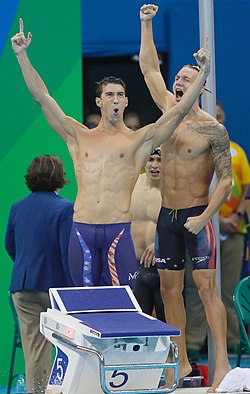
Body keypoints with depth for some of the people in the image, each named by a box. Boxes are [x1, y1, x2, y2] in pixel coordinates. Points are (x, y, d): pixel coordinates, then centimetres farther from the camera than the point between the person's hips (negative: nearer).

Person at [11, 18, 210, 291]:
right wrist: (21, 55, 5)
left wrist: (203, 72, -9)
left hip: (119, 232, -2)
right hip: (82, 230, 2)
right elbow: (43, 98, 10)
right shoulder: (79, 137, 13)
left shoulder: (138, 141, 7)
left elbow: (180, 110, 0)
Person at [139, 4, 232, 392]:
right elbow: (150, 68, 13)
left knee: (206, 287, -11)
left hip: (196, 216, -6)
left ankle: (222, 362, -13)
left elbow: (226, 181, -12)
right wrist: (147, 24, 8)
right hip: (166, 215, 6)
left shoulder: (213, 130, -11)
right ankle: (181, 362, 13)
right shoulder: (169, 110, 6)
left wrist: (203, 218, -20)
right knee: (170, 289, 7)